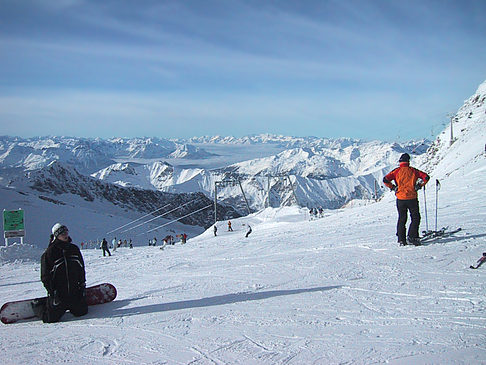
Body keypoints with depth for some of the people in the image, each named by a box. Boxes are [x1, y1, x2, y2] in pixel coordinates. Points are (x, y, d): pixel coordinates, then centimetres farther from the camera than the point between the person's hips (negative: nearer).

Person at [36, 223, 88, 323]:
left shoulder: (74, 249, 8)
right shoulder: (50, 252, -8)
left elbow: (81, 267, 17)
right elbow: (45, 275, -8)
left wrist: (82, 284, 11)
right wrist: (52, 292, -14)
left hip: (74, 291, 5)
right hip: (58, 292, -4)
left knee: (81, 312, 4)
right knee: (51, 318, -4)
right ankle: (37, 306, 26)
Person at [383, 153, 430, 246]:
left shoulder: (397, 171, 1)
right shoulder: (413, 171, 3)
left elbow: (385, 180, -9)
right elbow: (426, 177, 1)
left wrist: (393, 187, 2)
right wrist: (419, 185, 8)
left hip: (400, 199, 1)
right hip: (412, 198, -1)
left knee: (402, 219, 11)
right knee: (415, 218, 10)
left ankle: (401, 240, 9)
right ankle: (412, 237, -3)